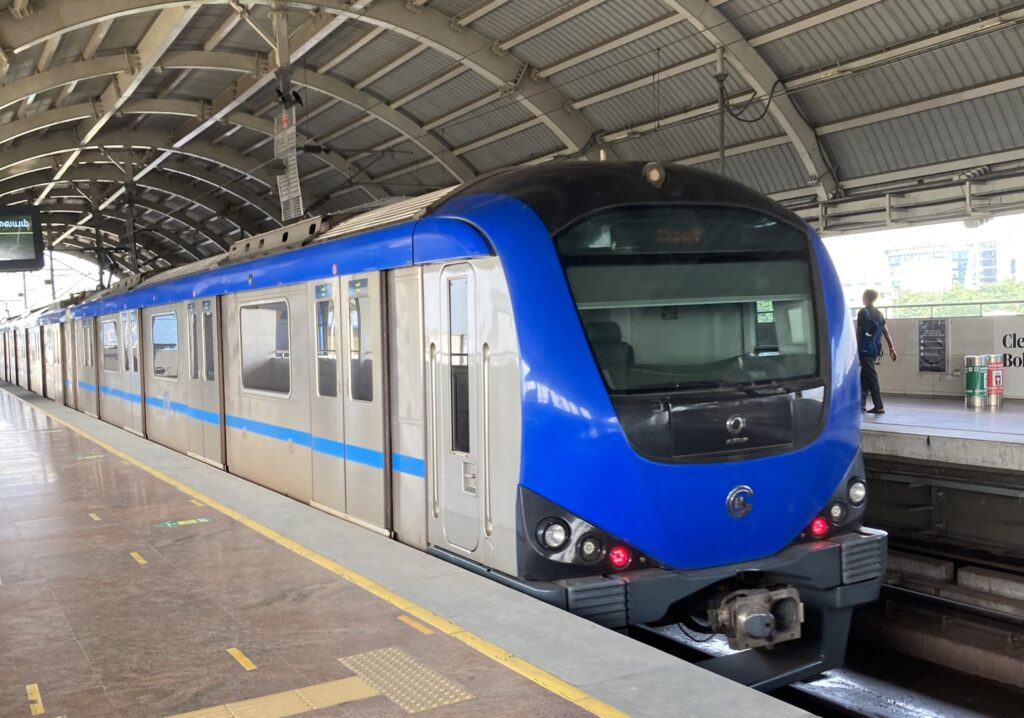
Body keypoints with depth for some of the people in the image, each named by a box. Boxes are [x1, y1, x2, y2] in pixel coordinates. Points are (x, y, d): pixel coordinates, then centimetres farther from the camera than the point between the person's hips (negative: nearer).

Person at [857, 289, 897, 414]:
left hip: (865, 349, -7)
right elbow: (886, 331, 11)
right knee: (864, 376, 16)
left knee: (871, 377, -7)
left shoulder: (863, 312, -7)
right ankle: (861, 404, 17)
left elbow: (859, 332, -8)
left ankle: (879, 406, -9)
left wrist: (856, 348, 0)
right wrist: (891, 348, 11)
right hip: (875, 349, 7)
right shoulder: (879, 313, 12)